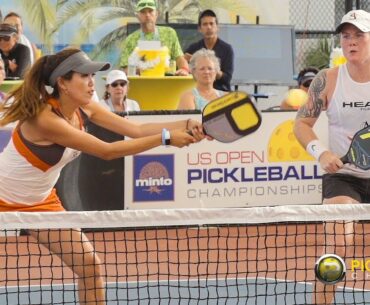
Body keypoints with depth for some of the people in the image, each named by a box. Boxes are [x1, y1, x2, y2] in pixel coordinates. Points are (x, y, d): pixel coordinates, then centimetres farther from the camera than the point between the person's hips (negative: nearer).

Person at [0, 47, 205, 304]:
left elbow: (137, 129, -10)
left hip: (41, 201, 7)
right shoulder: (46, 118, -31)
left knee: (90, 264, -4)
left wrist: (186, 126, -25)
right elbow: (107, 151, -31)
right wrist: (165, 137, -30)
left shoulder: (83, 109, -8)